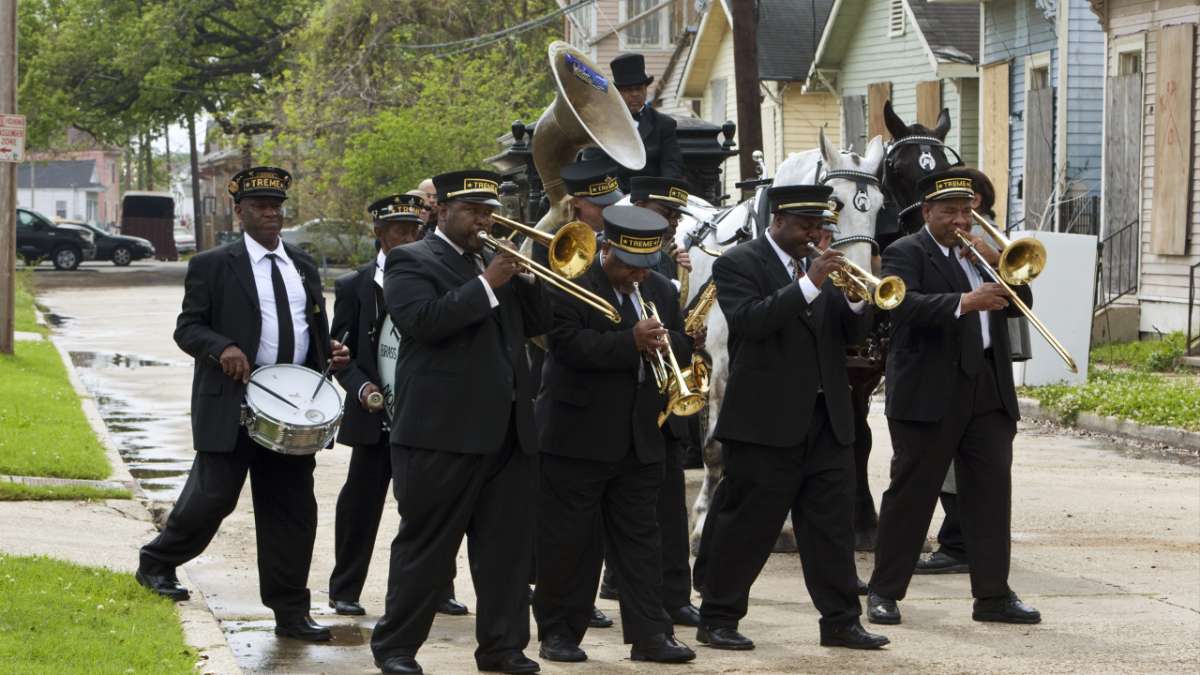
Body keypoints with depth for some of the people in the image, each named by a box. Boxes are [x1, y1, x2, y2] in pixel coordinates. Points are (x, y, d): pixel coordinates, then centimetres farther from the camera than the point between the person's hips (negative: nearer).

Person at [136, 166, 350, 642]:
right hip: (231, 404, -5)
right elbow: (188, 328, -3)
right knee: (213, 495, -7)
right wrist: (222, 348, -22)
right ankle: (157, 564, 18)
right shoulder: (212, 267, -1)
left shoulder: (303, 267, 16)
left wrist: (330, 352, 3)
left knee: (292, 512, 3)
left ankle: (290, 612, 9)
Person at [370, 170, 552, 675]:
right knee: (426, 546, -1)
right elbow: (425, 320, -19)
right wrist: (487, 285, -19)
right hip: (443, 429, -7)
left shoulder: (496, 263, 19)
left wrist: (531, 276, -2)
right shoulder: (411, 262, -2)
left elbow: (536, 323, 14)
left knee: (507, 547, 7)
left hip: (507, 430, 7)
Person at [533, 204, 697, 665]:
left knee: (639, 537, 6)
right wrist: (633, 342, -26)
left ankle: (649, 634, 6)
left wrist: (666, 341, -10)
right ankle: (559, 632, 9)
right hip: (578, 434, -6)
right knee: (569, 541, 1)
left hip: (639, 438, 6)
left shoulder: (661, 291, 13)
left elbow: (685, 345, 14)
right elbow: (570, 345, -21)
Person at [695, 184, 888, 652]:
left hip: (826, 419, 6)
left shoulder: (822, 264, 14)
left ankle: (841, 621, 9)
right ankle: (717, 620, 9)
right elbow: (750, 321, -21)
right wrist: (809, 285, -26)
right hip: (767, 420, -6)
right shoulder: (738, 264, -4)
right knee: (749, 526, 0)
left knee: (833, 525, 5)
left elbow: (852, 334, 11)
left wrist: (856, 300, -11)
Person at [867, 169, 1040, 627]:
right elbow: (905, 304, -21)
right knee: (911, 491, -1)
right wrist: (964, 302, -32)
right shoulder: (906, 253, -3)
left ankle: (993, 594, 5)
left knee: (992, 490, 2)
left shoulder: (980, 252, 19)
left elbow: (1022, 300, 12)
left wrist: (996, 262, -4)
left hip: (989, 393, 6)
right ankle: (885, 592, 7)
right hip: (930, 395, -6)